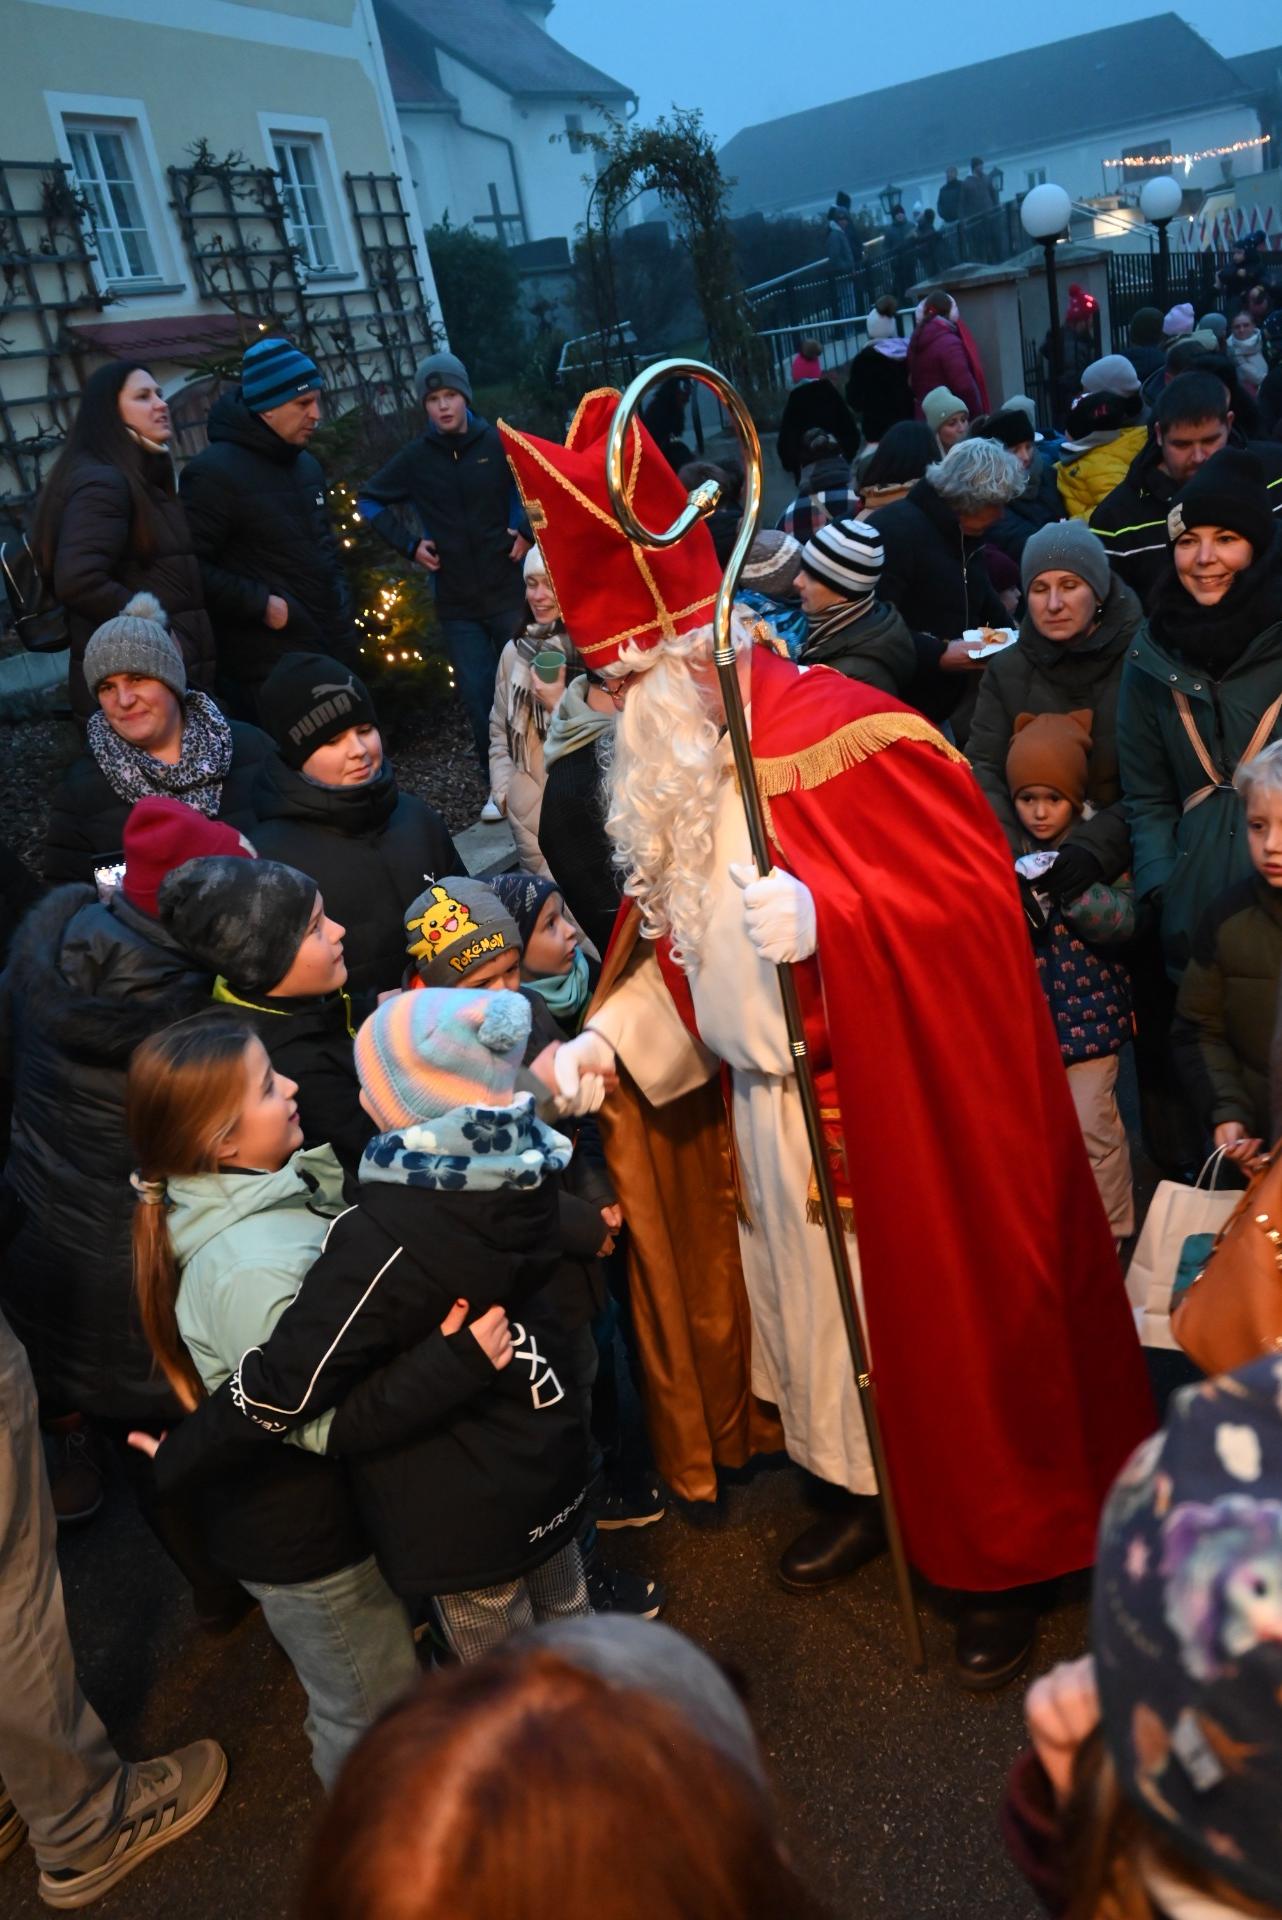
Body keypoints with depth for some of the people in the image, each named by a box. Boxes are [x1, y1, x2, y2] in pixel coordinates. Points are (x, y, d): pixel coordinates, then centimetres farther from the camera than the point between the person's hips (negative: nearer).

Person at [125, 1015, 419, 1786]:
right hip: (304, 1534, -9)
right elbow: (327, 1419, -32)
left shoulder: (270, 1189, -10)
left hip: (322, 1495, 9)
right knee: (374, 1717, 19)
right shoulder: (250, 1271, -37)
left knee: (377, 1686, 34)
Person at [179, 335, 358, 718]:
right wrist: (259, 604, -20)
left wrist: (343, 622, 15)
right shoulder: (214, 472, -13)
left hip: (330, 655, 9)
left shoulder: (307, 465, 15)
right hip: (268, 673, -8)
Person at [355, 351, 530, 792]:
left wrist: (526, 530, -1)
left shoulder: (498, 444, -3)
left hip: (508, 591, -1)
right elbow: (368, 500, 13)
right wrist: (409, 544, 3)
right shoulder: (415, 458, 2)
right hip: (455, 604, 1)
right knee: (479, 698, -2)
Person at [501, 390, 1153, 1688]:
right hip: (770, 1108, 7)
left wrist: (821, 918, -33)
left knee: (933, 1316, 6)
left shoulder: (845, 737, -19)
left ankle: (996, 1555, 28)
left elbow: (972, 895, -20)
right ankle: (868, 1494, 42)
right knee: (818, 1303, 18)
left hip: (897, 1106, -7)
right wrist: (610, 1034, -1)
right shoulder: (666, 768, 5)